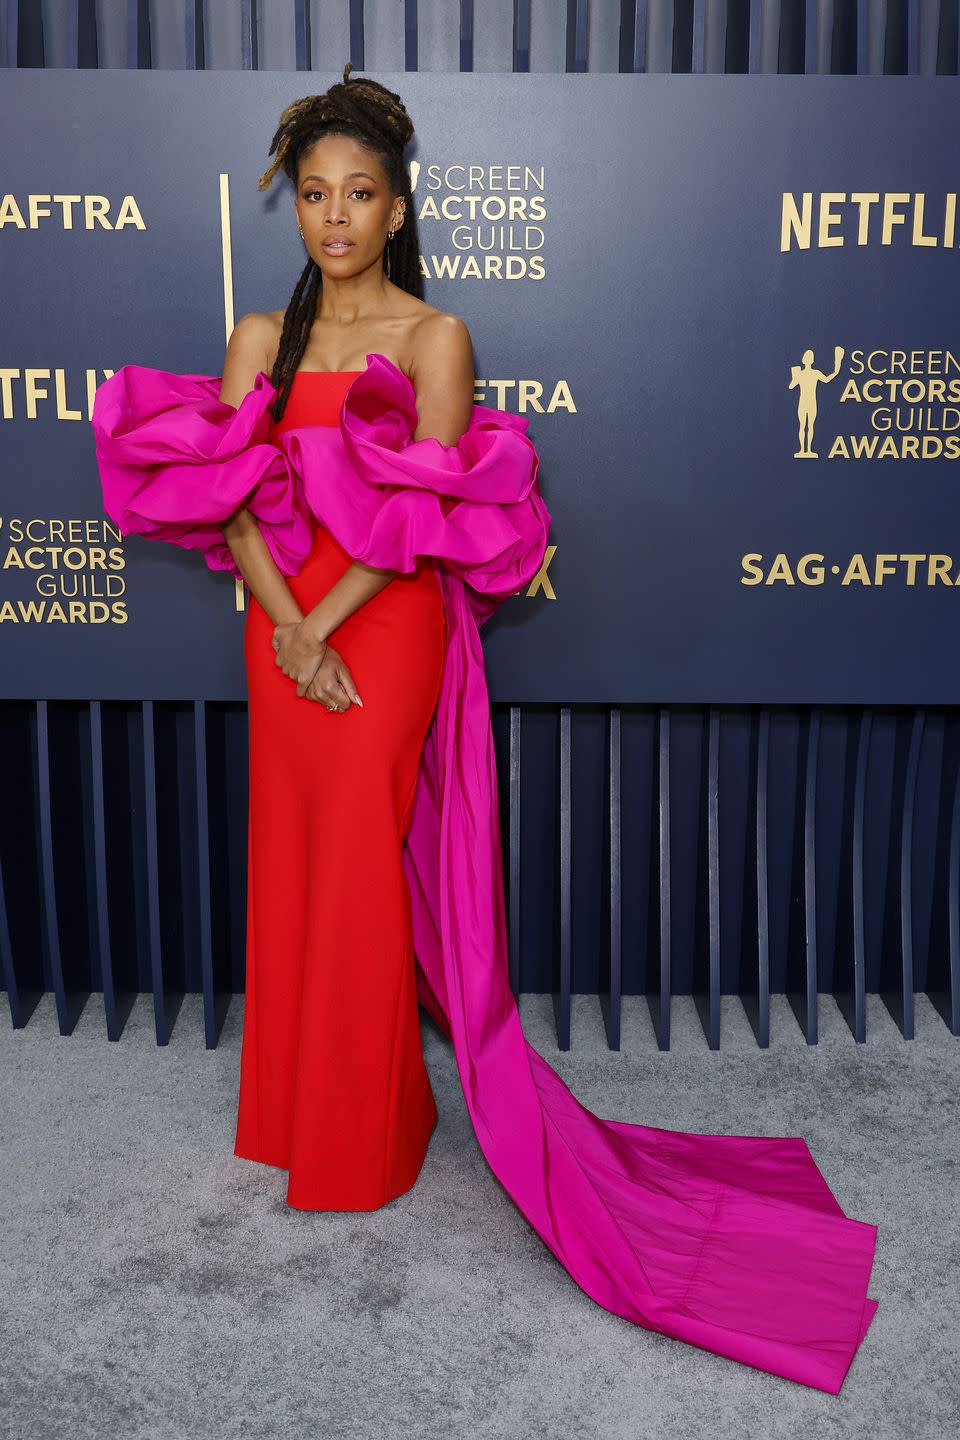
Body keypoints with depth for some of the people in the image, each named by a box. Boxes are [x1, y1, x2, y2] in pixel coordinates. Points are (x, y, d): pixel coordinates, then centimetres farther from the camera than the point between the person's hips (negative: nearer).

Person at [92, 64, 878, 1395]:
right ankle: (294, 1114, 30)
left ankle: (367, 1139, 19)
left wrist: (326, 625, -17)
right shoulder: (262, 338, 9)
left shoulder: (433, 336, -2)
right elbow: (228, 499, -1)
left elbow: (426, 516, -12)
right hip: (280, 636, 5)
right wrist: (285, 630, -15)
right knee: (291, 868, 12)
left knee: (363, 882, 0)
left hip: (388, 635, -4)